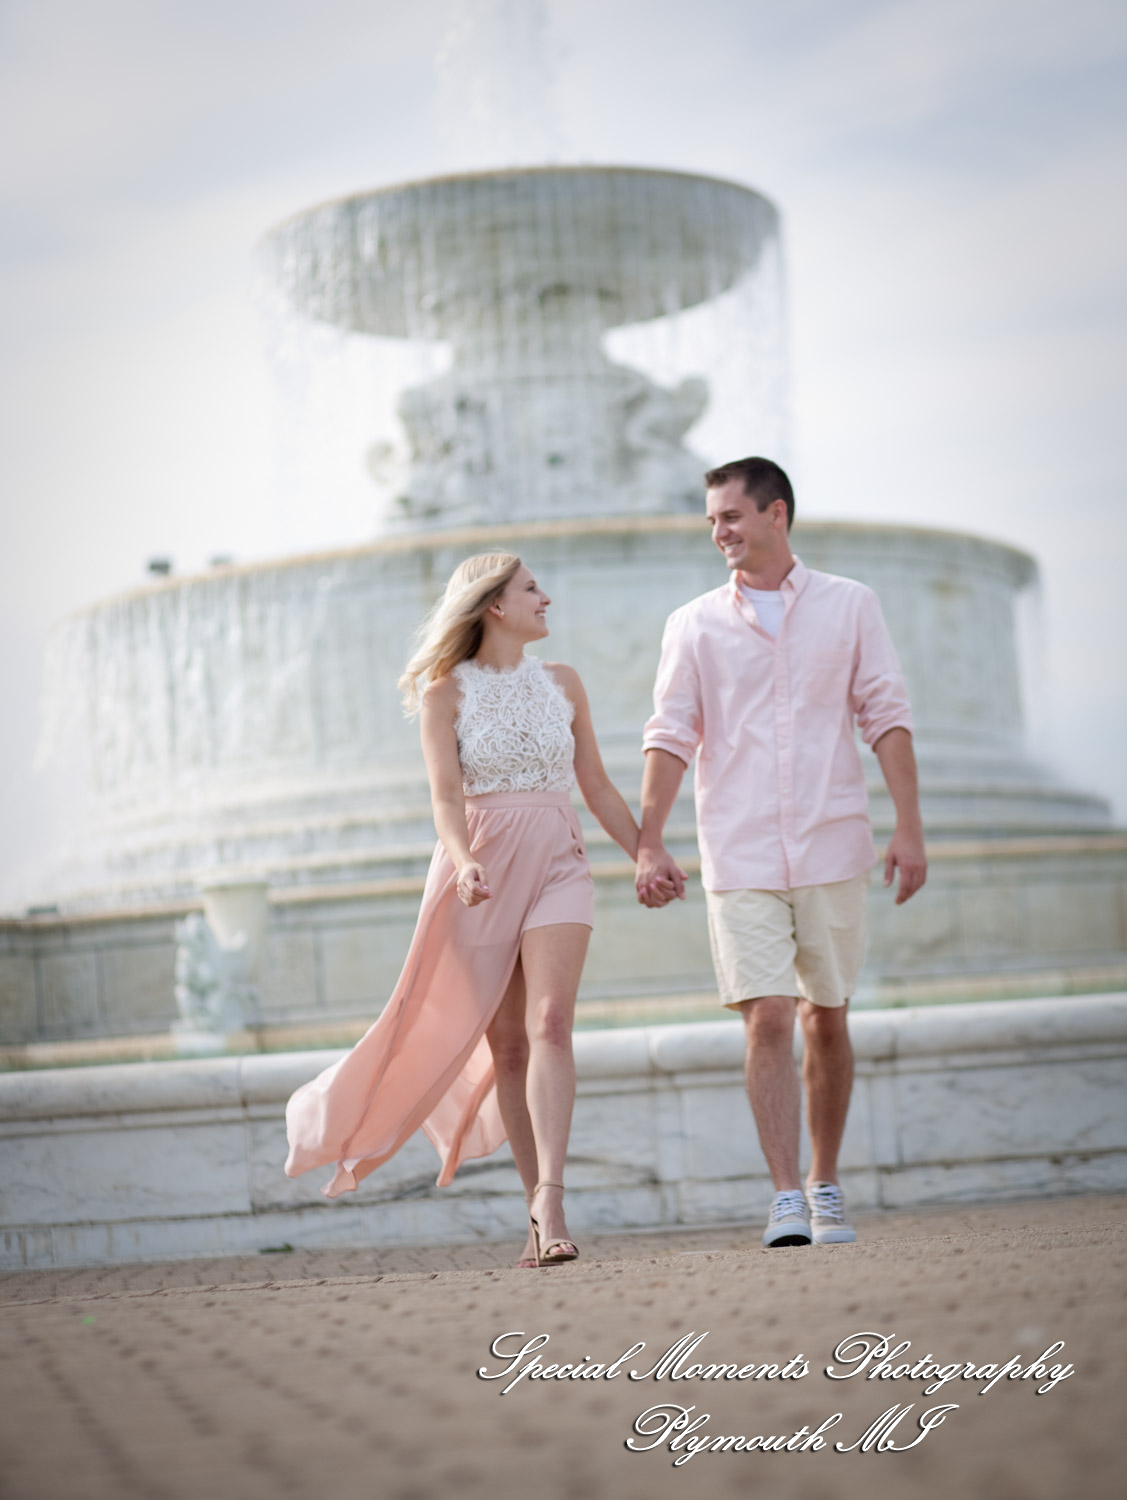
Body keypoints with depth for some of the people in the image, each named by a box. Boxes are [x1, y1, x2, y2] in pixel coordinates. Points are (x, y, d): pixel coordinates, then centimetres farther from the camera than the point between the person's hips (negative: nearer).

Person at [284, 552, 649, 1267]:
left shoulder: (562, 683, 11)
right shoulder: (448, 691, 1)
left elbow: (598, 787, 15)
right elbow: (446, 794, -10)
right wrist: (464, 860, -28)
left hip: (557, 863, 1)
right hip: (482, 865, -1)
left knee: (549, 1024, -18)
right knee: (505, 1042, 2)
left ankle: (550, 1201, -27)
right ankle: (541, 1211, 11)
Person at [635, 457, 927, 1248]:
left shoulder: (849, 605, 6)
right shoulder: (694, 626, 7)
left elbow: (887, 715, 3)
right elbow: (671, 736, 4)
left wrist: (909, 827, -5)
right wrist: (649, 844, -5)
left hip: (833, 848, 0)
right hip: (740, 859, 0)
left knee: (828, 1020, 8)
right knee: (767, 1020, -10)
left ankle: (825, 1188, 21)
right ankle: (787, 1199, -11)